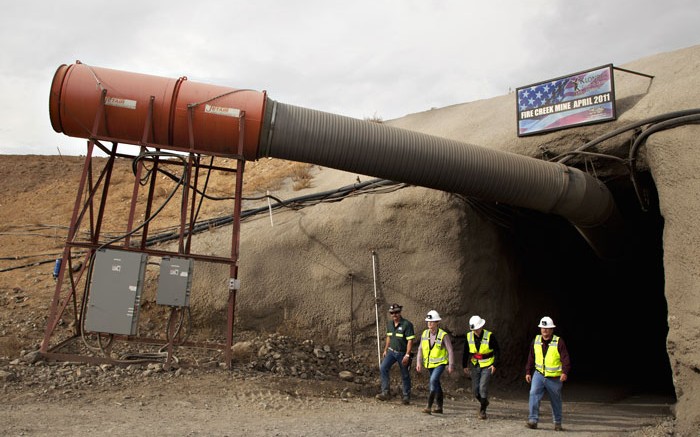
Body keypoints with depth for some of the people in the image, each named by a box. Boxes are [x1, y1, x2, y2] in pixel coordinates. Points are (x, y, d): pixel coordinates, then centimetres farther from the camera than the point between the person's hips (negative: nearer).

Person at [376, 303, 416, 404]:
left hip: (402, 353, -5)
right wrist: (385, 350, 18)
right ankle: (385, 393, -15)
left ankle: (406, 396, 20)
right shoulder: (389, 324, 5)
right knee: (383, 368, -16)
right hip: (391, 351, 5)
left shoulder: (407, 324, -15)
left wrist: (407, 355, -20)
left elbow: (410, 341, -16)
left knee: (405, 375, 5)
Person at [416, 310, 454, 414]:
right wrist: (419, 362, -2)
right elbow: (420, 349, 6)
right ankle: (439, 407, 27)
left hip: (440, 363, -6)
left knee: (433, 381, -22)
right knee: (436, 384, 15)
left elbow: (450, 350, -9)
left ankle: (429, 406, -20)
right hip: (429, 364, 6)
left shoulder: (443, 335, -14)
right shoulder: (424, 334, -1)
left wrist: (450, 365, -8)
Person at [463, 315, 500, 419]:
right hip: (475, 366, 4)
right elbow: (466, 352, 7)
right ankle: (484, 402, 33)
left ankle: (482, 411, 1)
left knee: (483, 388, -13)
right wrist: (464, 365, 10)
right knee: (475, 389, 4)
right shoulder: (469, 336, -4)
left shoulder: (489, 336, -14)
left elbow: (497, 351, -6)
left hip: (487, 366, -4)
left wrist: (495, 365, -11)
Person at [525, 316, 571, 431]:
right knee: (534, 394, -17)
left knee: (556, 401, 10)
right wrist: (528, 372, 13)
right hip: (539, 374, 2)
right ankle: (533, 420, -15)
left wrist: (565, 372, -26)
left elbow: (565, 358, -13)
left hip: (555, 378, -2)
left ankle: (557, 423, 29)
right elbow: (531, 358, 14)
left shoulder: (559, 342, -8)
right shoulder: (536, 341, 5)